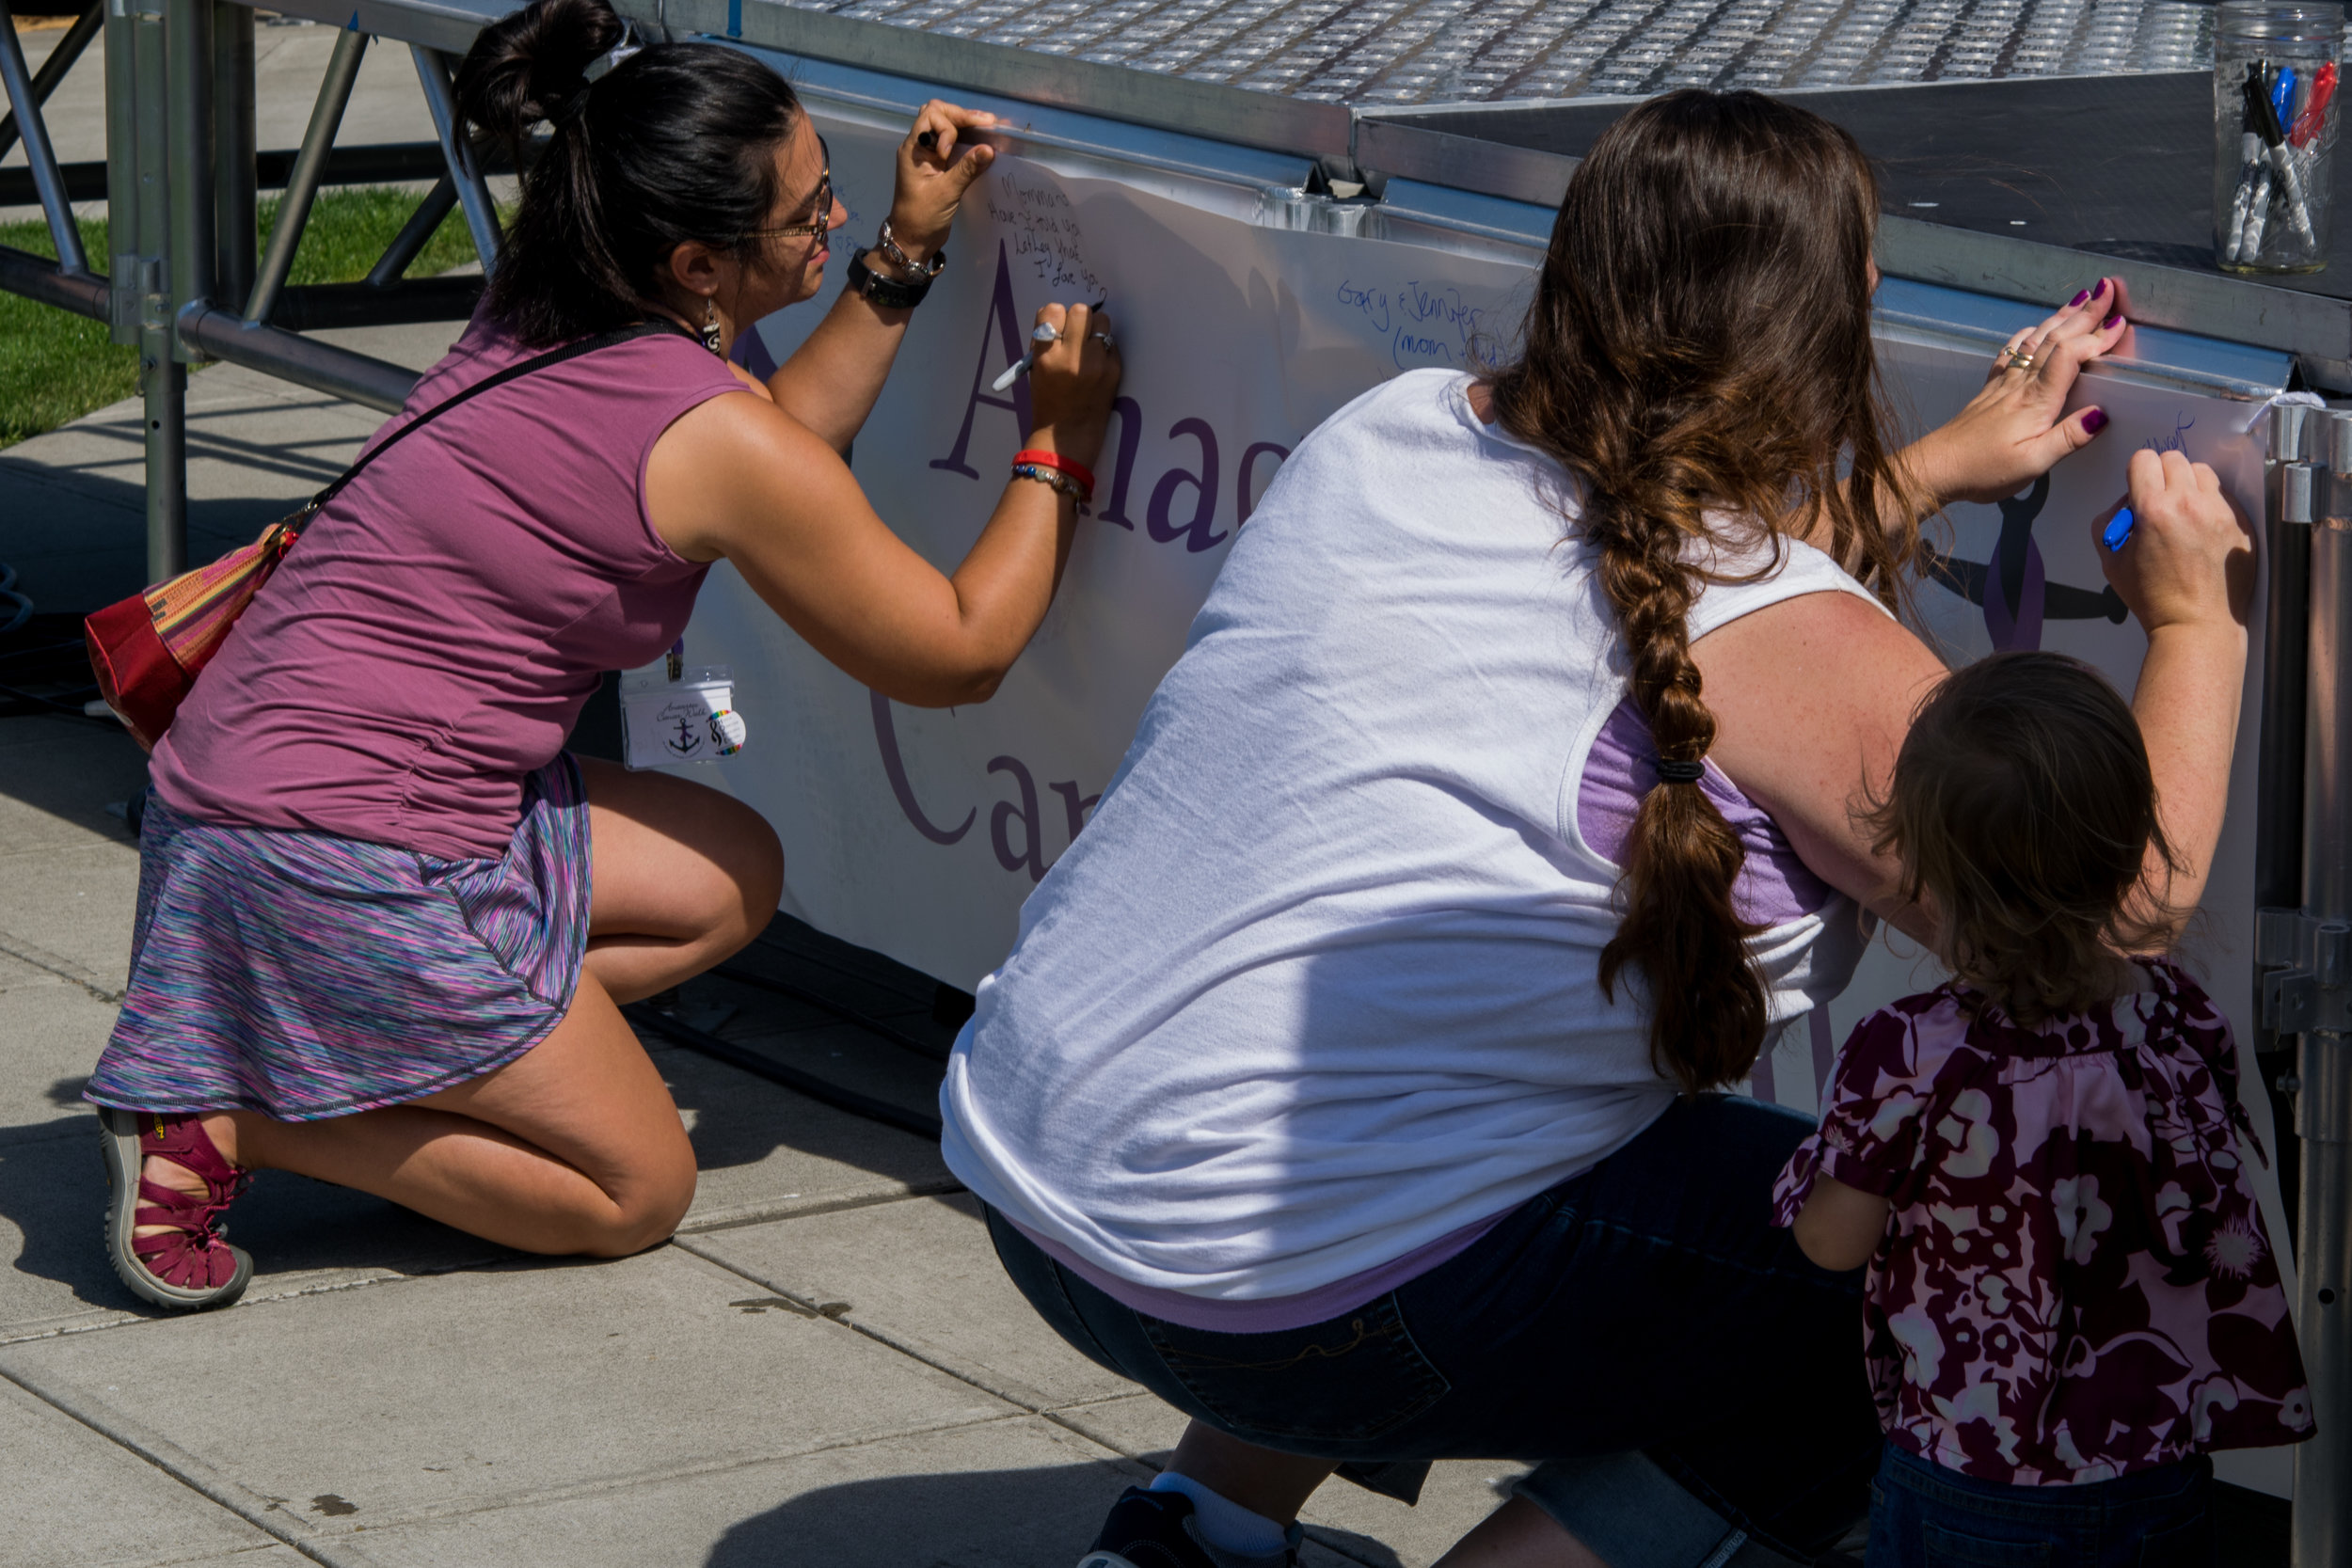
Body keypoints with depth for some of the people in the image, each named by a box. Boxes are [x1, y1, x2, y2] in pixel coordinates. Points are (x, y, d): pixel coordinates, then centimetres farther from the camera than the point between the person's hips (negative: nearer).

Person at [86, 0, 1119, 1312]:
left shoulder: (544, 324, 6)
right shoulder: (710, 437, -18)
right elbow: (964, 654, -6)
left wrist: (906, 252, 16)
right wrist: (1060, 450, 6)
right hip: (348, 860, -9)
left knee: (733, 879, 20)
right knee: (635, 1193, 3)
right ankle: (232, 1119, -4)